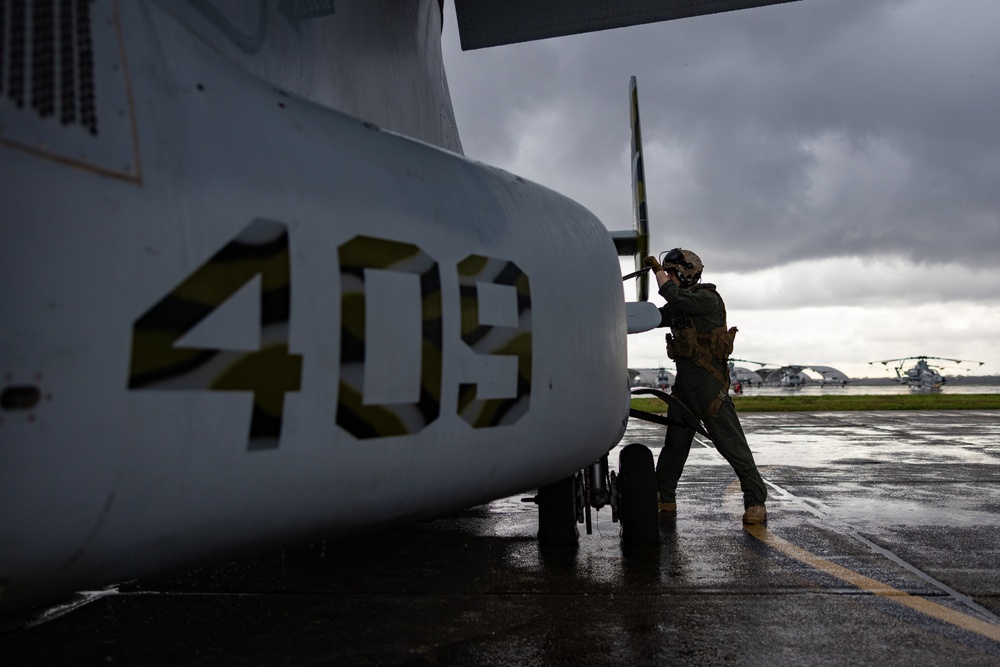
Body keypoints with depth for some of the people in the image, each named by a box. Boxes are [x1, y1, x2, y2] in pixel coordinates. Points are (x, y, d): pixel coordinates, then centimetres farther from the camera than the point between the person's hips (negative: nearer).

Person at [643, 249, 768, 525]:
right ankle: (663, 500, 21)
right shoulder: (678, 306, 16)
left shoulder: (707, 299, -11)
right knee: (674, 442, 12)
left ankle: (756, 502, 0)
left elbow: (673, 295, -25)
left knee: (730, 442, -6)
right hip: (684, 381, 9)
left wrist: (657, 268, -12)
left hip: (709, 381, -9)